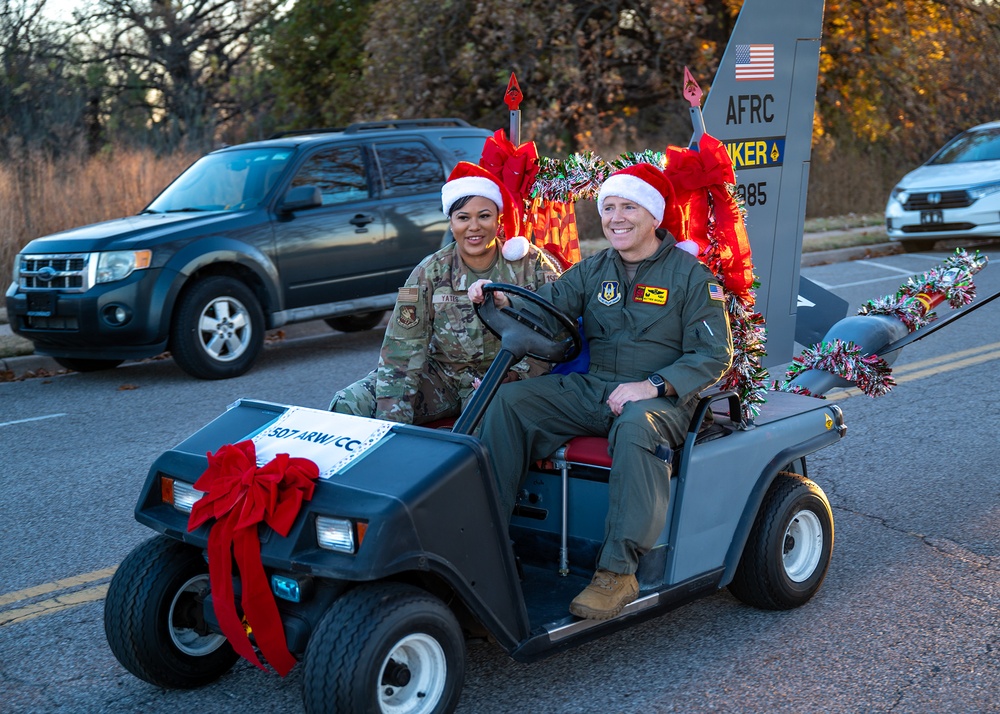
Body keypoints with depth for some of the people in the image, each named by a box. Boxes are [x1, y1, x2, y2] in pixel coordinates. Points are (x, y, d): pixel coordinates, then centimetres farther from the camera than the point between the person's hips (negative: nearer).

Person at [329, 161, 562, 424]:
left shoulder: (532, 264, -5)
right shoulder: (429, 273, -4)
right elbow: (402, 350, -10)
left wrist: (511, 376, -21)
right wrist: (392, 423, -22)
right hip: (441, 376, 2)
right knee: (347, 405, -16)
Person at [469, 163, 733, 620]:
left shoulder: (690, 274, 1)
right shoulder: (592, 271, 16)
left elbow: (714, 355, -6)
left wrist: (654, 384, -20)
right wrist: (501, 298, -22)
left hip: (661, 399, -5)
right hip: (589, 389, 5)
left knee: (635, 428, -40)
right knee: (506, 403, -15)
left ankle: (617, 572, -37)